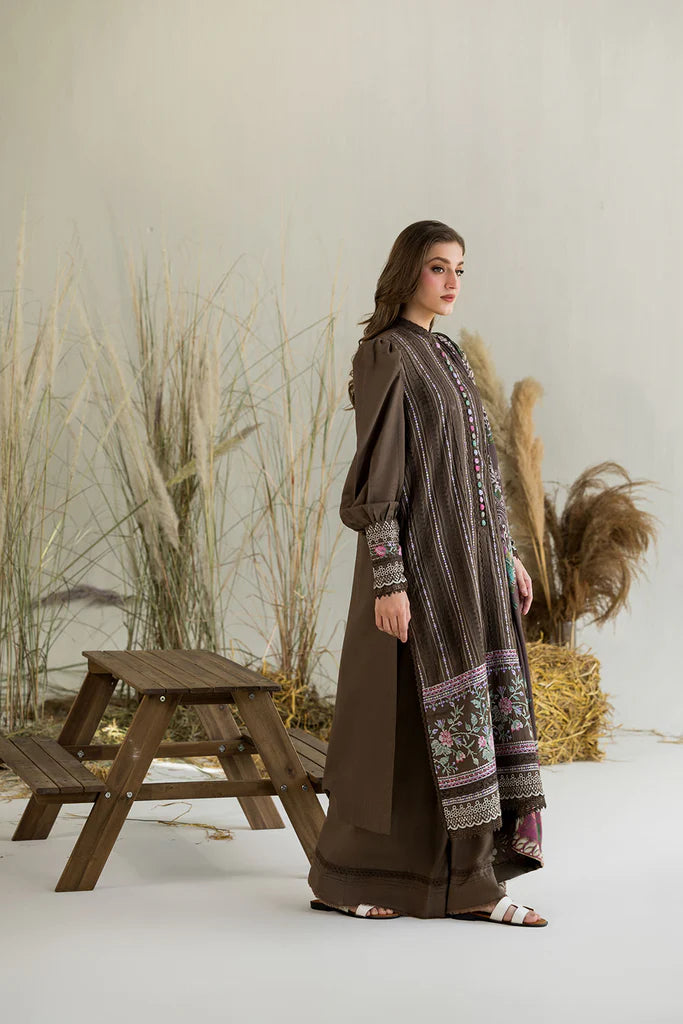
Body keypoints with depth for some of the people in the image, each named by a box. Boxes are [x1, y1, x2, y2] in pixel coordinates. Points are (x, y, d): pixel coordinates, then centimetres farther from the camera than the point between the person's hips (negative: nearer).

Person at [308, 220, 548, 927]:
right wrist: (388, 582, -20)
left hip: (469, 555, 9)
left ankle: (470, 881, 14)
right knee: (401, 712, -3)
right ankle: (342, 874, 10)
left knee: (482, 702, 7)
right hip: (419, 554, -9)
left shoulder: (445, 354, 16)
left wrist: (506, 553, 17)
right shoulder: (385, 356, -11)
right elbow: (377, 477, -16)